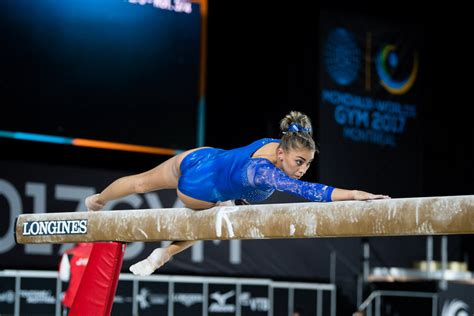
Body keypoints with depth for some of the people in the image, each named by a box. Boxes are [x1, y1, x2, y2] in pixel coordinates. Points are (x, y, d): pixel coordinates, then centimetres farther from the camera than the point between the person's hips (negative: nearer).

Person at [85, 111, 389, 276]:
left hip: (210, 159, 6)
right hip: (196, 183, -6)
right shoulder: (261, 171, -50)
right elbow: (305, 190, -65)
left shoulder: (275, 145, -27)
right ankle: (99, 199, 55)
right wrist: (354, 194, -71)